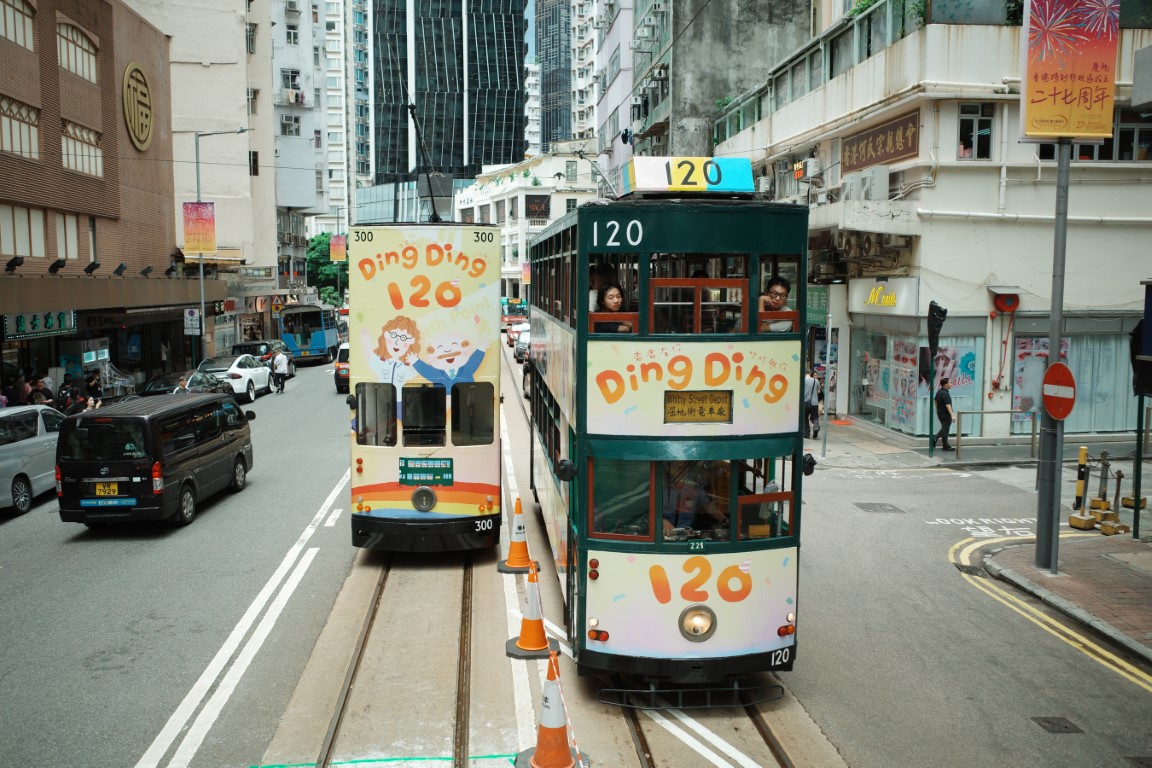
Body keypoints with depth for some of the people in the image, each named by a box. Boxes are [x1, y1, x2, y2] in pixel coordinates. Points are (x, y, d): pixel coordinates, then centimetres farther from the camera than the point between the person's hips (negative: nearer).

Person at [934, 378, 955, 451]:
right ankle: (945, 446, 9)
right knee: (945, 430, 0)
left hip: (940, 413, 9)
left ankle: (934, 439, 10)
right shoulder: (945, 394, -23)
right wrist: (952, 415, -29)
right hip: (945, 415, -9)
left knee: (943, 429, 21)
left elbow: (935, 401, 20)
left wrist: (938, 409, 32)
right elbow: (948, 405, -28)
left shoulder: (939, 391, 7)